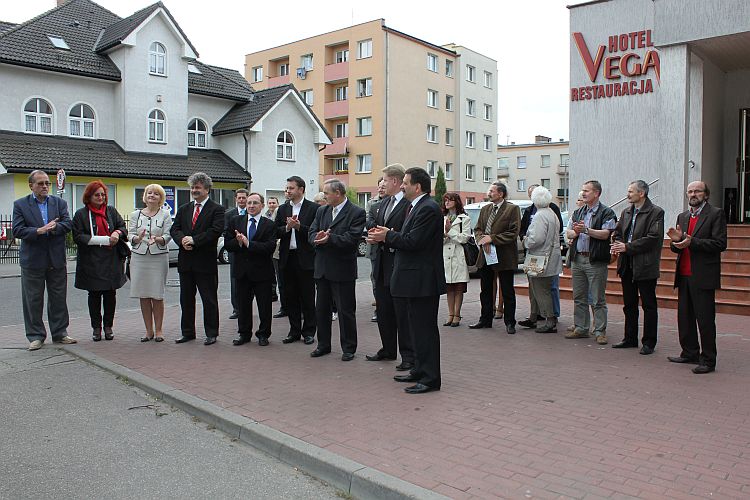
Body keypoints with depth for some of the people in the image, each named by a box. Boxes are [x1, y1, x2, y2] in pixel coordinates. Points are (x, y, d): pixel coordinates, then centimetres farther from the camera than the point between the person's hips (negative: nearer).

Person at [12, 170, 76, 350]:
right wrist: (39, 231, -21)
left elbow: (68, 224, -4)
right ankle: (35, 336, 16)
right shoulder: (20, 204, 2)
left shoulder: (59, 202, 8)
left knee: (59, 299, 9)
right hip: (32, 260, -2)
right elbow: (17, 231, -8)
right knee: (33, 300, 5)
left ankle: (60, 333, 20)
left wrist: (54, 227, -23)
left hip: (57, 259, 2)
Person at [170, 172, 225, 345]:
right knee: (186, 299, 13)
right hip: (185, 261, 6)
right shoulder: (183, 209, 14)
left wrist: (194, 240, -19)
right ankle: (188, 332, 24)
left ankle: (211, 333, 12)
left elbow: (215, 231, -15)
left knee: (209, 299, 2)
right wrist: (182, 240, -14)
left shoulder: (216, 209, -3)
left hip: (206, 261, -5)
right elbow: (174, 229, 7)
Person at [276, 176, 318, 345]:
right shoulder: (282, 209, 11)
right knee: (290, 297, 10)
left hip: (305, 258, -4)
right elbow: (276, 232, 5)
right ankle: (294, 331, 20)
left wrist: (299, 226, -20)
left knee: (307, 297, 2)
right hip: (287, 258, 5)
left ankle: (309, 332, 13)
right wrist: (287, 227, -13)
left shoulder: (313, 208, -2)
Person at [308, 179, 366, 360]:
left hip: (343, 270, -6)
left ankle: (348, 348, 16)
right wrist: (317, 237, -18)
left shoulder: (357, 213, -9)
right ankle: (323, 344, 28)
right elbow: (311, 233, 5)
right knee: (321, 309, 14)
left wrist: (330, 238, -27)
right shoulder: (322, 211, 12)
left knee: (346, 310, 3)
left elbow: (352, 238, -18)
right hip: (322, 268, 7)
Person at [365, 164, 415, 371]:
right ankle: (388, 349, 31)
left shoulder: (409, 204, -14)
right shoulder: (383, 203, 15)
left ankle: (408, 355, 10)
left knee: (402, 312, -1)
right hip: (382, 264, 9)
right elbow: (372, 224, 17)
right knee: (383, 309, 17)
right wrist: (372, 235, -5)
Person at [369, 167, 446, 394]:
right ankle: (420, 371, 28)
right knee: (418, 328, 17)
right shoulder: (416, 207, 16)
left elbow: (413, 241, -23)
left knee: (425, 329, -3)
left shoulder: (428, 209, -16)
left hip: (423, 280, -10)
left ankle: (430, 378, 5)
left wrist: (388, 236, -10)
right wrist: (386, 237, 1)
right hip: (415, 280, 10)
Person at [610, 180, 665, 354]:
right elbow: (617, 233, 18)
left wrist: (628, 247, -18)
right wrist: (617, 245, -4)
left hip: (645, 266, -7)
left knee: (649, 305, 2)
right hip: (627, 265, 7)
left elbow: (653, 238, -17)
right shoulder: (626, 212, 13)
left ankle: (649, 342, 11)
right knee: (629, 304, 14)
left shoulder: (656, 212, -8)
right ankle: (630, 338, 24)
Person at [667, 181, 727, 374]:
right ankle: (690, 353, 24)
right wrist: (676, 241, -6)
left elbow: (720, 244, -13)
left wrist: (692, 242, -21)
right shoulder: (682, 216, 16)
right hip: (684, 276, 7)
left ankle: (708, 360, 6)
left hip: (703, 276, -7)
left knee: (705, 320, -2)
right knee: (685, 317, 12)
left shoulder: (716, 214, -3)